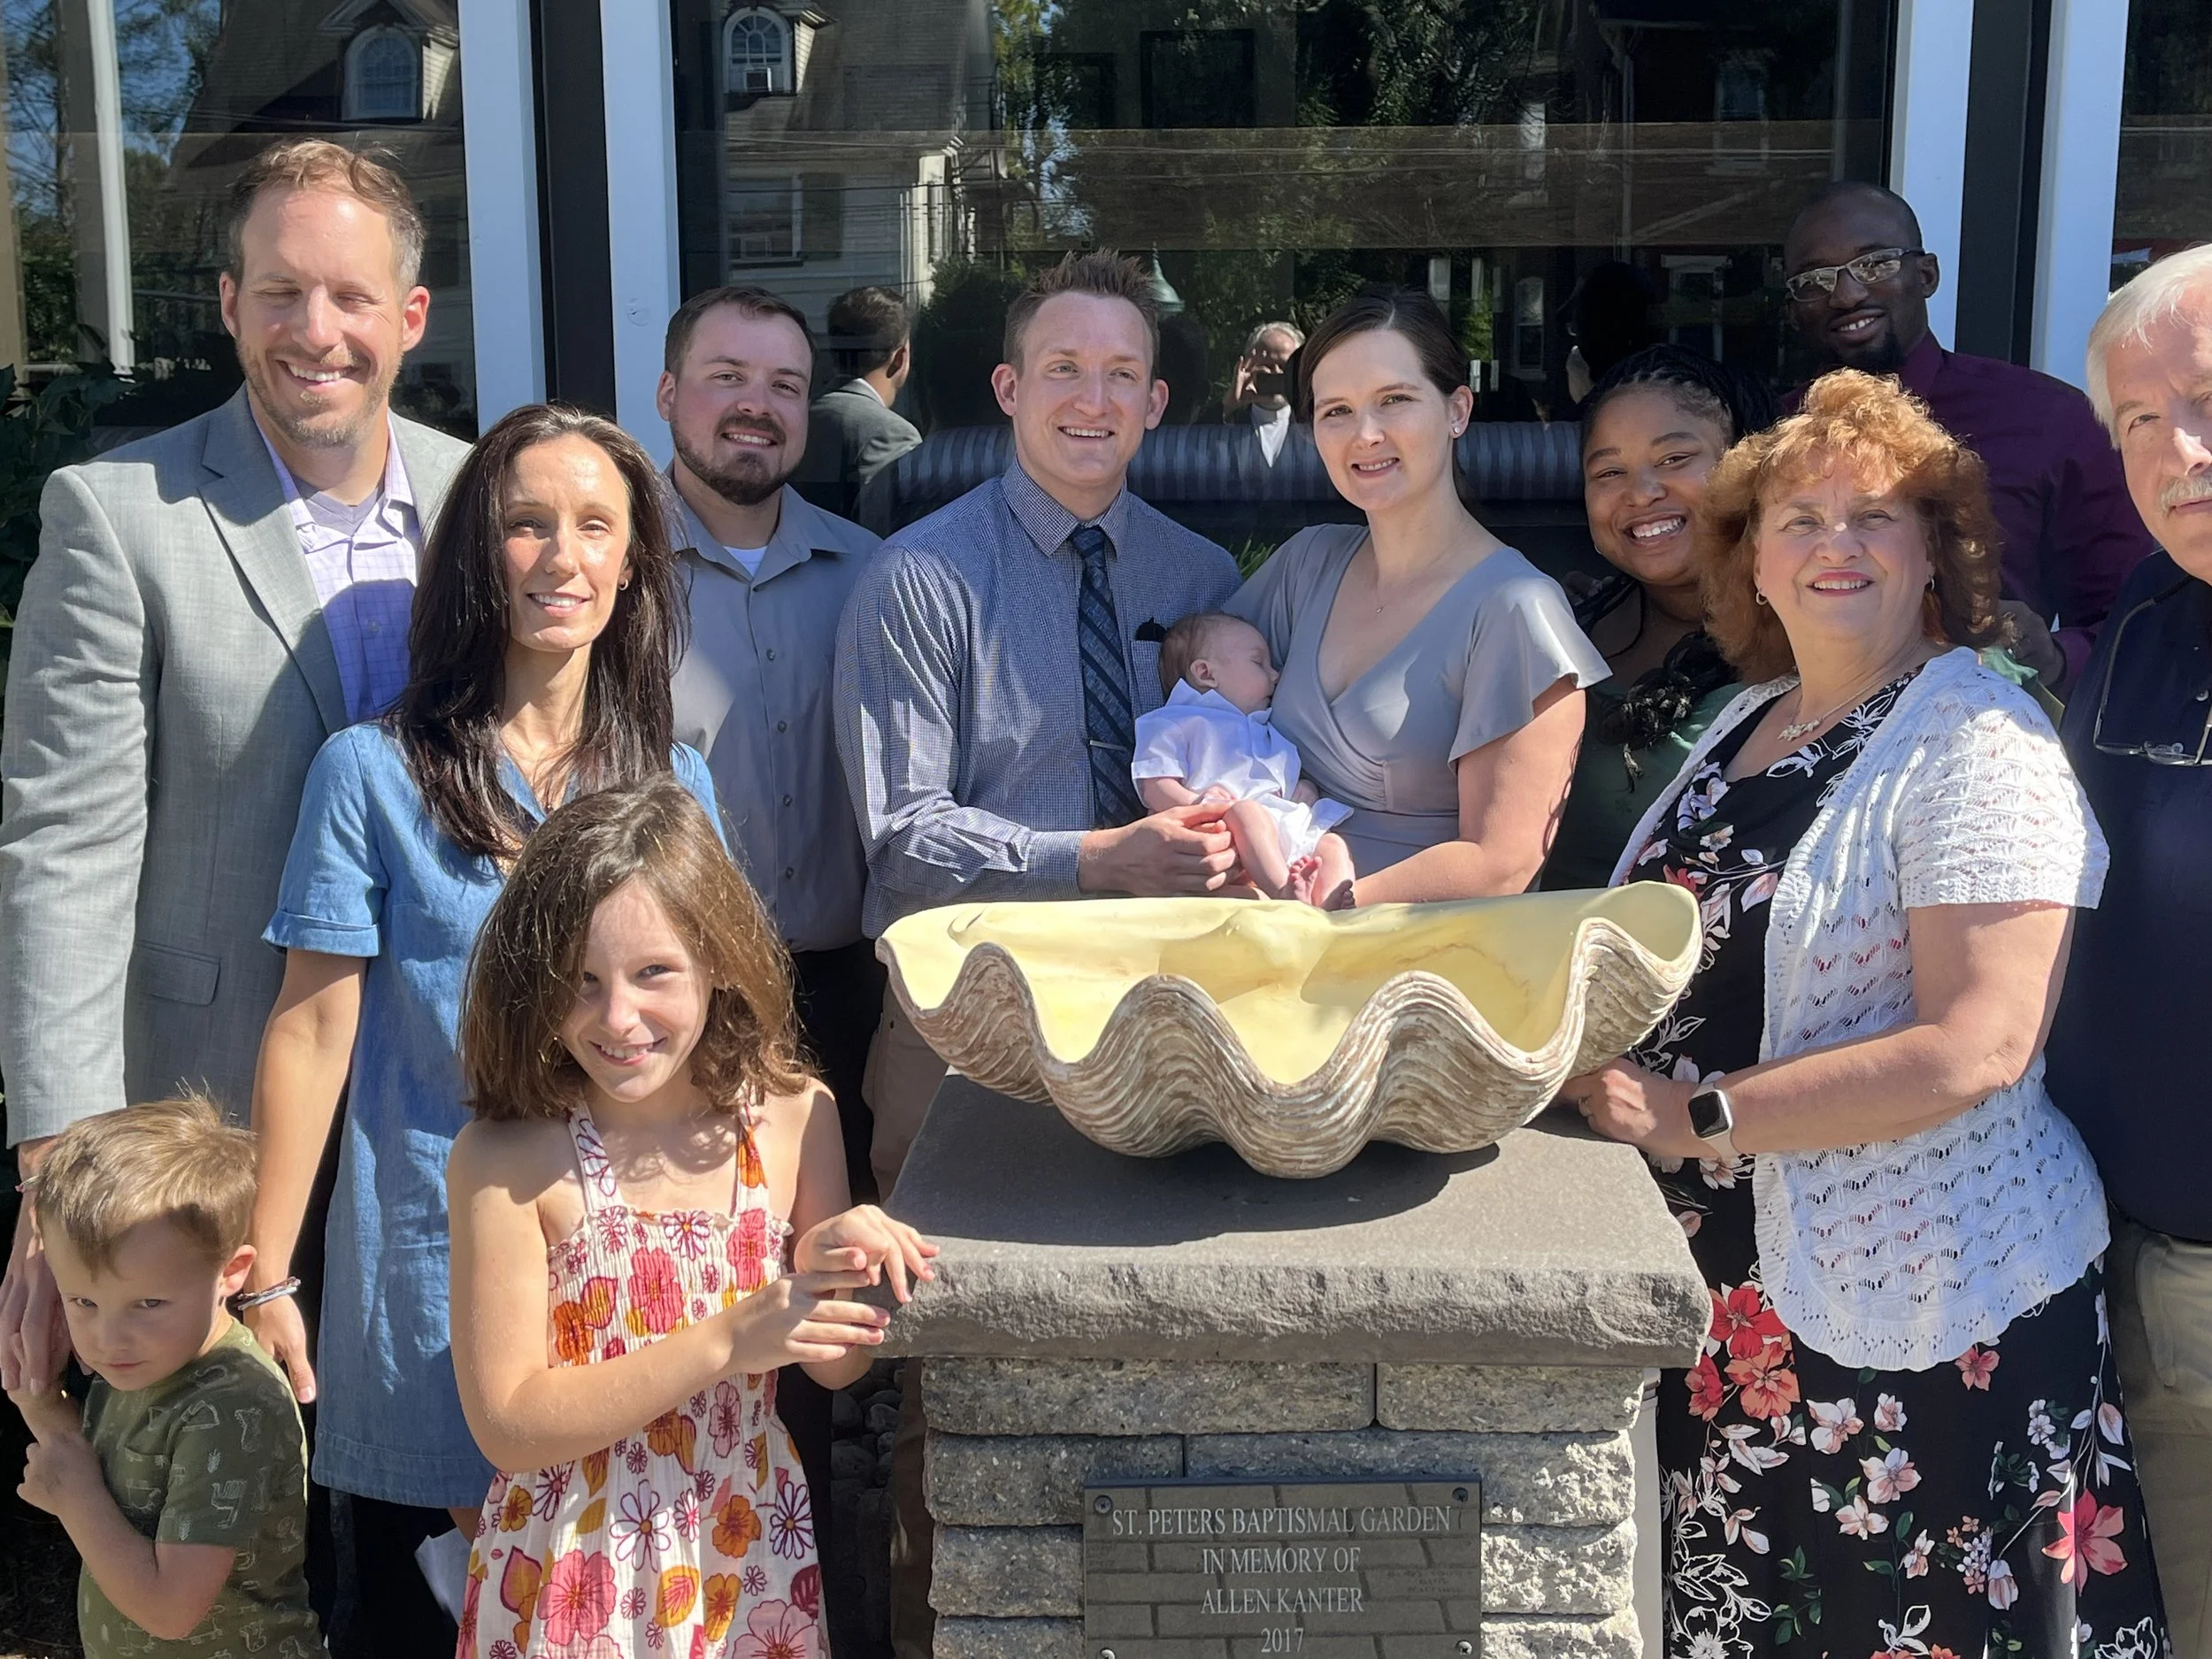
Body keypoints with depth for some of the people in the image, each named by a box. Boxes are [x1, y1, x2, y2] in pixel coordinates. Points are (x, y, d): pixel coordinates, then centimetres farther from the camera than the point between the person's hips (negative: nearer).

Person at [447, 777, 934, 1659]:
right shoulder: (506, 1161, -18)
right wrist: (727, 1341, -25)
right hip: (571, 1581, -3)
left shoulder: (794, 1116, -9)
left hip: (752, 1556, 3)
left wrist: (826, 1272, -21)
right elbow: (509, 1427, -18)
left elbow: (838, 1365, 1)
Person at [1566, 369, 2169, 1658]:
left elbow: (1976, 1046, -22)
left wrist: (1695, 1117, -21)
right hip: (1720, 1289, 7)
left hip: (1914, 1314, -7)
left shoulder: (1979, 739, -12)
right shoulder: (1741, 726, 10)